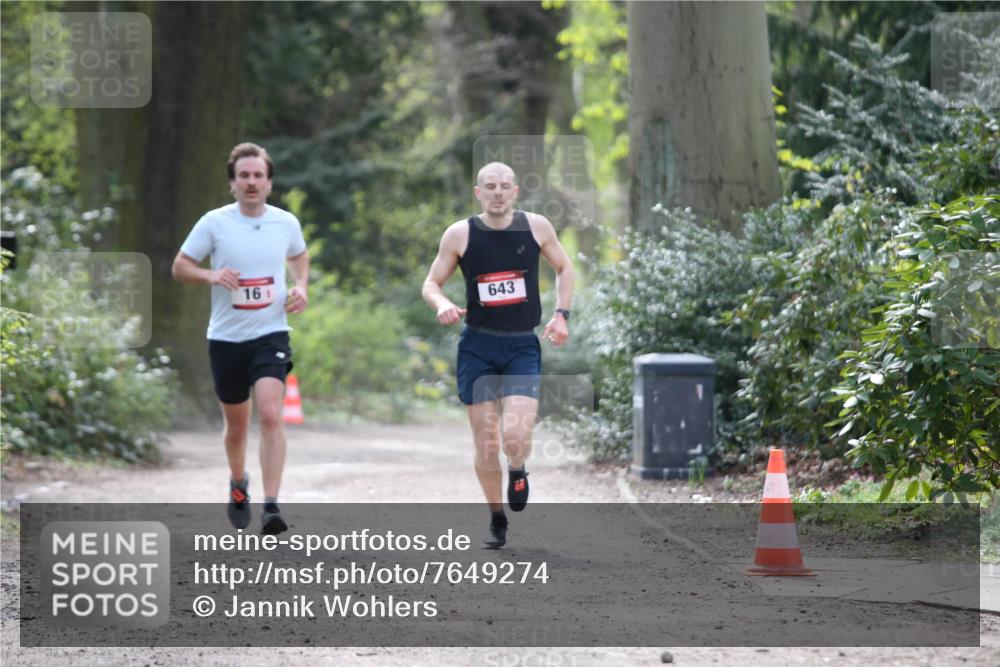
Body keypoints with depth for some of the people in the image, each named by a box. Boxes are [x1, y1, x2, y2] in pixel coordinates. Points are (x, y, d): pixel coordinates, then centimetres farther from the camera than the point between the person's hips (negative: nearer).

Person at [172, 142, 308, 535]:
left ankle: (271, 507, -22)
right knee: (236, 424, 12)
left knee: (270, 414, -20)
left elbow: (299, 255, 24)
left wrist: (301, 287, 4)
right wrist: (211, 275, -18)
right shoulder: (214, 223, -4)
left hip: (270, 335, 0)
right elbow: (180, 267, 2)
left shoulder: (286, 223, 2)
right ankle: (238, 484, 42)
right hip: (226, 338, 1)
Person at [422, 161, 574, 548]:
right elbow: (431, 284, 5)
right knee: (485, 444, 1)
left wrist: (561, 315, 2)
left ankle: (517, 471, 18)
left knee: (516, 436, -18)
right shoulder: (460, 234, -4)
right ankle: (497, 520, 21)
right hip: (477, 346, 1)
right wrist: (442, 305, -18)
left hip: (522, 346, 0)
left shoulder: (536, 227, -1)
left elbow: (564, 269, 15)